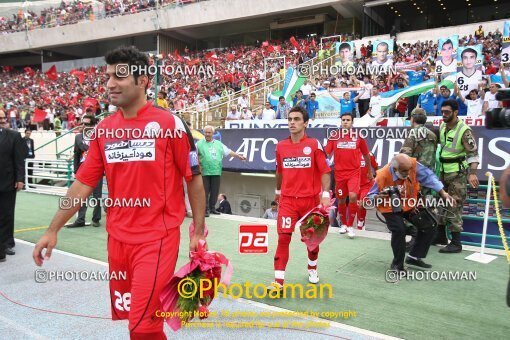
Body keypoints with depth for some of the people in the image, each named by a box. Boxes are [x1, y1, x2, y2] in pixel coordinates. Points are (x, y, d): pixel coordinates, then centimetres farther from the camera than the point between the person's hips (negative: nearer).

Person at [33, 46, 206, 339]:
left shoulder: (170, 124, -9)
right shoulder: (103, 129, 5)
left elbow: (194, 178, -5)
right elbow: (83, 183, 8)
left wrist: (198, 230, -4)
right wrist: (53, 229, 7)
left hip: (158, 237, -5)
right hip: (118, 238, 5)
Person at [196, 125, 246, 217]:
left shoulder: (218, 144, 15)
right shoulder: (199, 144, 3)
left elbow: (228, 152, 15)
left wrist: (238, 156, 8)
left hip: (216, 172, 4)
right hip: (204, 172, -3)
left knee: (215, 191, 8)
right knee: (205, 191, -2)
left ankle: (212, 207, 20)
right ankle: (205, 209, 3)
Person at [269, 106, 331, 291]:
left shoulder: (314, 144, -4)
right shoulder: (280, 146, 5)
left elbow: (324, 171, -6)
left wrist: (325, 194, -16)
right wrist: (277, 190, 28)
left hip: (310, 199, -1)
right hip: (287, 200, 1)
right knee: (283, 237, -8)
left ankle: (312, 268, 40)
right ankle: (278, 281, -3)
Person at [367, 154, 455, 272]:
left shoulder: (413, 165, -25)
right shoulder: (382, 176, -31)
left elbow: (429, 177, -13)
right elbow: (371, 196, -19)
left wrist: (443, 193, -14)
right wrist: (380, 197, -41)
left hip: (410, 205, 5)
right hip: (391, 209, -5)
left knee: (428, 227, 4)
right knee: (399, 230, -26)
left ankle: (414, 257, 23)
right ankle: (397, 264, -4)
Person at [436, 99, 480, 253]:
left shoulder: (464, 130, -15)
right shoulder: (442, 127, 8)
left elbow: (473, 153, -17)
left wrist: (472, 173, -29)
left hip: (458, 173, -8)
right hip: (444, 171, 8)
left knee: (453, 207, -7)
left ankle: (456, 243, 1)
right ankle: (440, 236, 28)